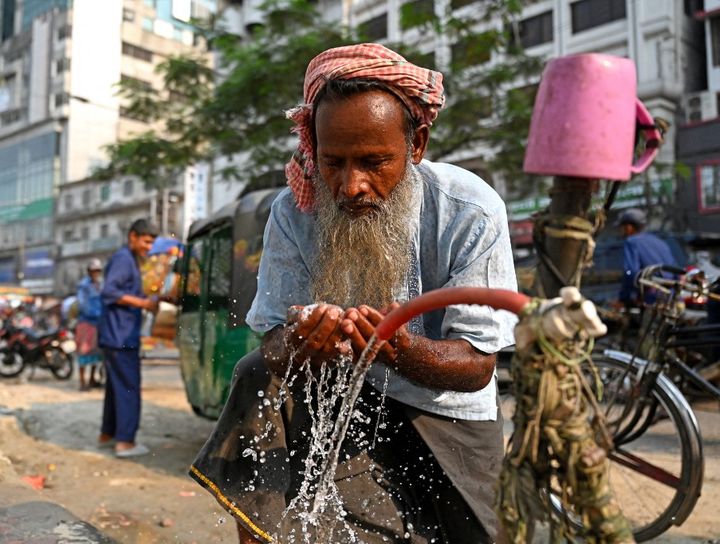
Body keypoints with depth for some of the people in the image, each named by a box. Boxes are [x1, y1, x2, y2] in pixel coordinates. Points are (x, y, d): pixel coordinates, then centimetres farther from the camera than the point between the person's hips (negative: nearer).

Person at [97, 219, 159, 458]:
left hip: (119, 336, 10)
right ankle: (125, 442, -5)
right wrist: (142, 302, -22)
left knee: (116, 385, 16)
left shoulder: (129, 260, 19)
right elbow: (109, 291, -22)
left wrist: (147, 302, 10)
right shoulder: (123, 258, -12)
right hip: (121, 336, -10)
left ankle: (107, 434, 25)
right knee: (128, 387, -8)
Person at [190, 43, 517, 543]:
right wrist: (296, 345, -38)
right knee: (260, 378, -21)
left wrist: (399, 349, -40)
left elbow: (478, 366, -19)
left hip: (445, 415, -2)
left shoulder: (472, 213, -20)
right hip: (343, 394, 2)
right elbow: (274, 342, -13)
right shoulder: (294, 211, -13)